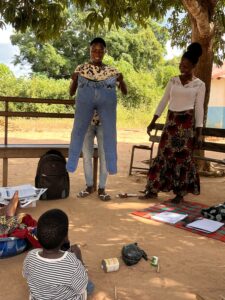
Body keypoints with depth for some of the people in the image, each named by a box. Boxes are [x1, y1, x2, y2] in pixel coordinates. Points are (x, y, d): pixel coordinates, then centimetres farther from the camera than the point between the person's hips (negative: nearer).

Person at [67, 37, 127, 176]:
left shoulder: (112, 71, 22)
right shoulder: (81, 68, 21)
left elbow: (125, 92, 20)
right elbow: (71, 92, 17)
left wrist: (121, 80, -1)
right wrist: (74, 80, -4)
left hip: (107, 100, 1)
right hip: (85, 99, 0)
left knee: (110, 131, -7)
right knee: (78, 129, -9)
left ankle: (112, 165, -3)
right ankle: (71, 165, -6)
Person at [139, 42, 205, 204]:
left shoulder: (199, 84, -1)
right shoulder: (173, 81, 8)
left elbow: (199, 109, -3)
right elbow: (163, 102, 9)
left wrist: (199, 132, -8)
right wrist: (153, 122, 5)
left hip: (187, 122, -3)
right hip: (171, 121, 3)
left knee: (183, 157, 0)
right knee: (164, 154, 2)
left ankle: (180, 193, 11)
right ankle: (153, 189, 7)